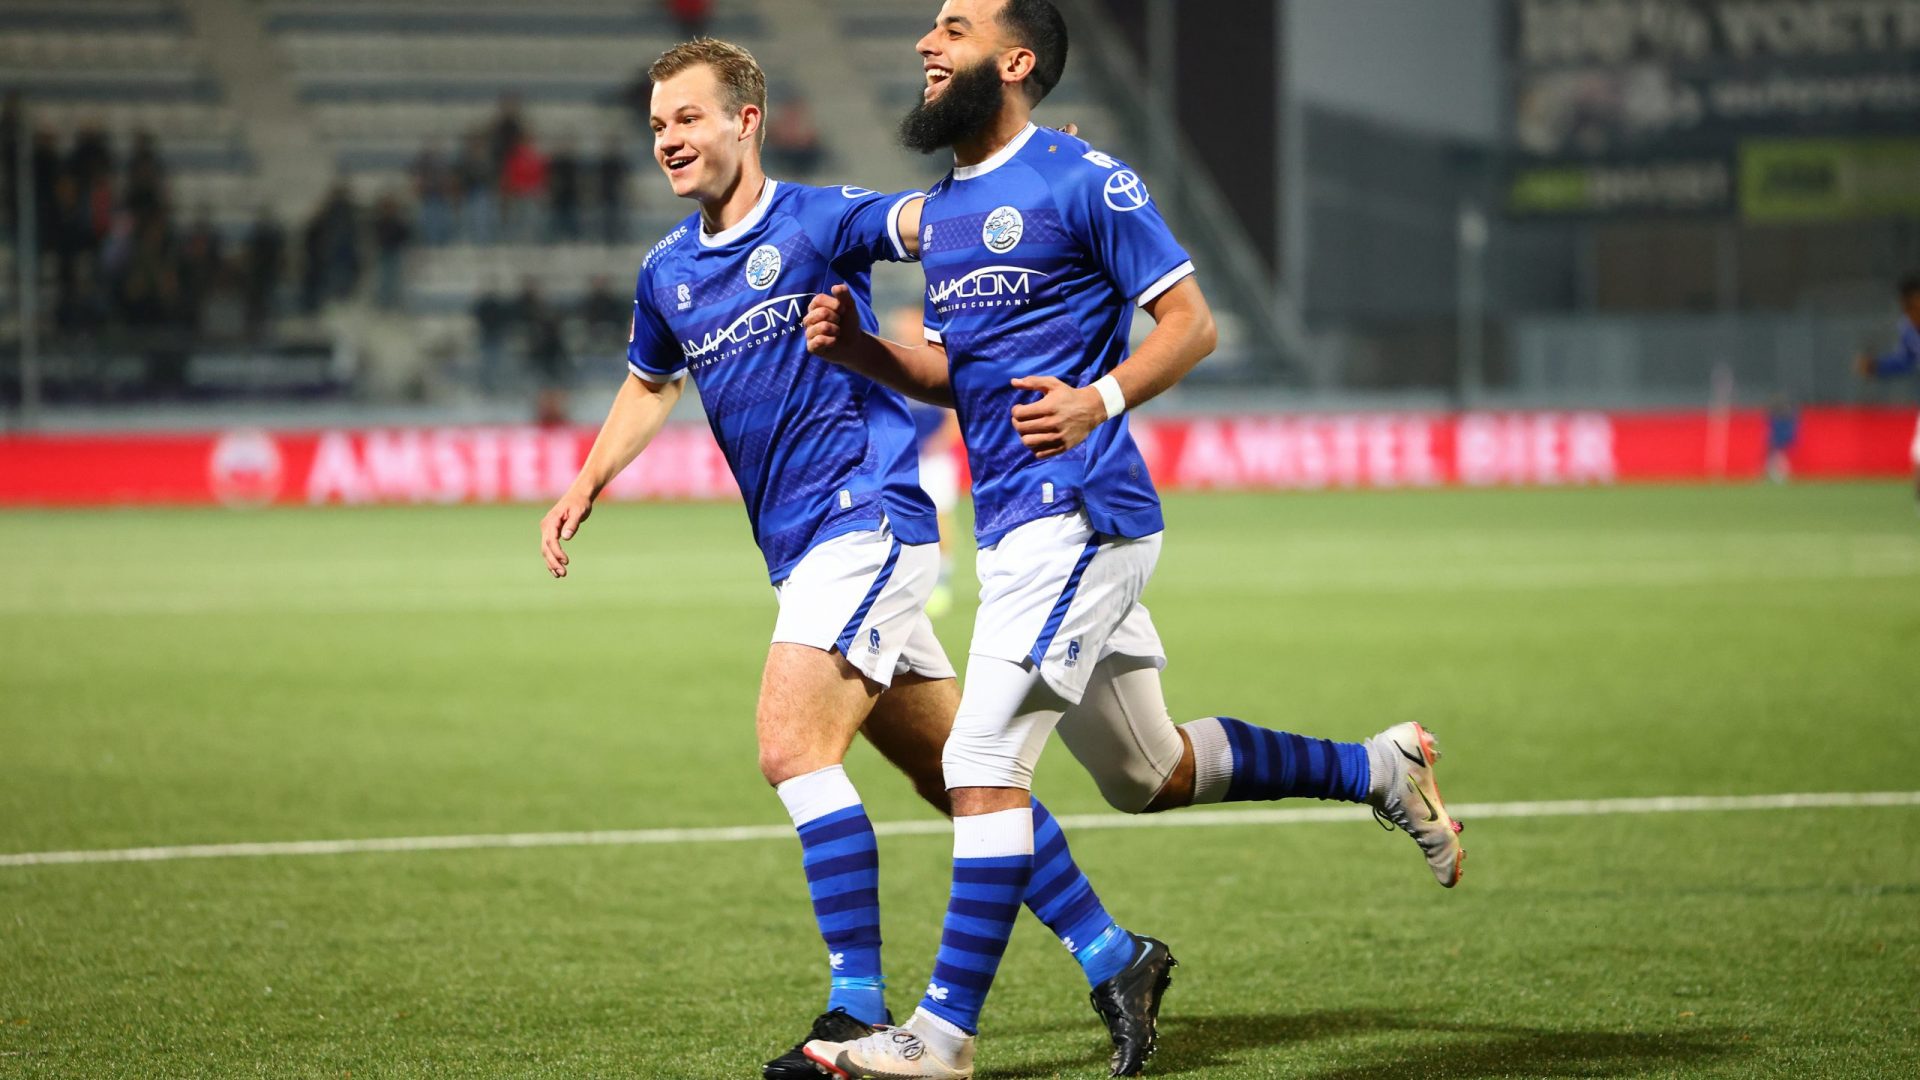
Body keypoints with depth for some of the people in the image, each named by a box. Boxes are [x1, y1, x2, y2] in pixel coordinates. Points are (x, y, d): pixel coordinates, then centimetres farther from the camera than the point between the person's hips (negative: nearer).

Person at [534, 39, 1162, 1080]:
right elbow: (649, 385, 32)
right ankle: (1109, 954, 19)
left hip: (865, 517, -8)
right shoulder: (666, 274, 14)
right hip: (801, 553, 8)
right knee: (955, 778, 10)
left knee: (793, 746, -19)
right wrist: (584, 489, 22)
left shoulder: (815, 221, -7)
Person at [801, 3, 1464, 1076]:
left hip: (1076, 516, -9)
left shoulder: (1085, 182, -9)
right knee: (1150, 775, 17)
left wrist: (1099, 401, -25)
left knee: (983, 767, -13)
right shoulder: (943, 209, 16)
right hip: (1017, 526, 9)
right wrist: (860, 349, 5)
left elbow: (1191, 323, -9)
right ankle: (1380, 768, 32)